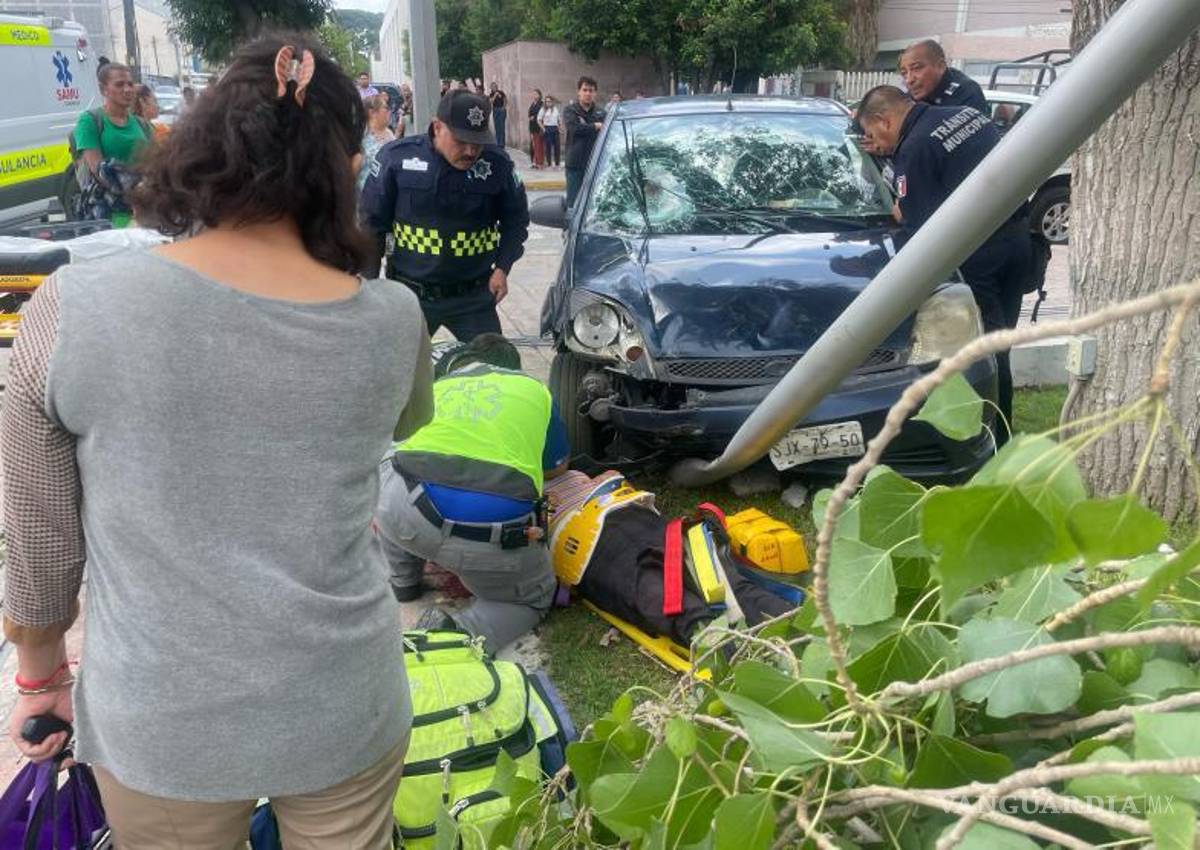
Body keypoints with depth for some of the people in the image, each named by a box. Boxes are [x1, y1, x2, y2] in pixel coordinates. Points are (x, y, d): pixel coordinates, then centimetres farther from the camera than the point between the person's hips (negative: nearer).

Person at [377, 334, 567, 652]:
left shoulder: (435, 387, 27)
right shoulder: (534, 389, 21)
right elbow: (557, 467, 34)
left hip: (406, 517, 3)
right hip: (495, 532, -2)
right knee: (535, 599, 25)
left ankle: (403, 581, 34)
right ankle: (462, 633, -4)